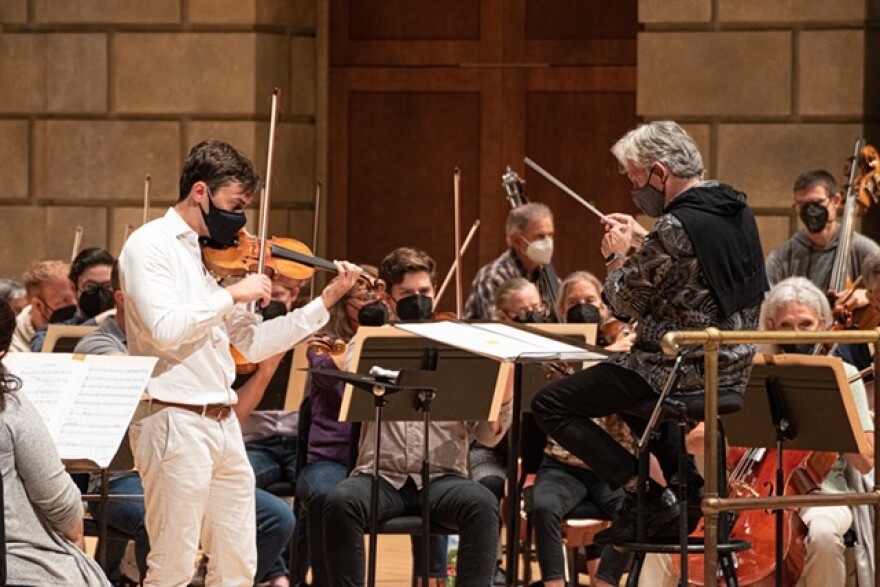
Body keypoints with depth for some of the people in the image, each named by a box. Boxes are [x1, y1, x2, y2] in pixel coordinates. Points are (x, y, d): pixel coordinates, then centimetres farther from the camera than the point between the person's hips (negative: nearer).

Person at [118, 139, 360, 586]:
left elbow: (252, 344, 15)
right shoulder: (150, 245, -7)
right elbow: (164, 330, -22)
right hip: (175, 424, -8)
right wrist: (233, 294, -15)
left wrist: (325, 302, 10)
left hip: (223, 424, 8)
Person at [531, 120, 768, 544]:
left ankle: (647, 497, -8)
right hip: (731, 371, 10)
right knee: (623, 388, 37)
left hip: (683, 370, -10)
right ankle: (690, 484, 22)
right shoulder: (738, 210, 6)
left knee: (550, 406, -2)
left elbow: (625, 304, -13)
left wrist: (618, 256, 4)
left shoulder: (675, 228, -22)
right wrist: (641, 243, 18)